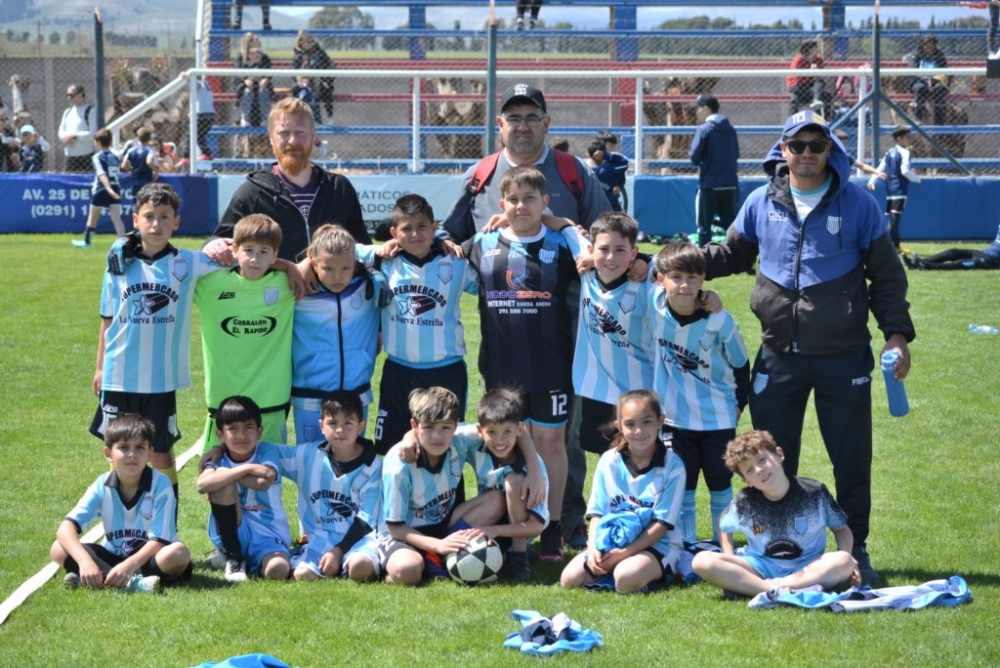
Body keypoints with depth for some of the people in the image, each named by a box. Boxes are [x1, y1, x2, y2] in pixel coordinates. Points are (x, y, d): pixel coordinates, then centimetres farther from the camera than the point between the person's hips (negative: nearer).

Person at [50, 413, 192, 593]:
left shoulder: (160, 485, -16)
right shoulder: (102, 486, -10)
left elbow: (159, 540, -19)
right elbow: (66, 527, -20)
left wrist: (129, 565, -36)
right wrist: (85, 561, -39)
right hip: (113, 556, 3)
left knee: (178, 553, -34)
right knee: (58, 549, -20)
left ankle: (103, 578, -31)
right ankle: (132, 582, -33)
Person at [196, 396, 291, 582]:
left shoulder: (268, 452, -3)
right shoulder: (218, 459, -1)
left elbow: (263, 483, -24)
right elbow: (202, 485, -25)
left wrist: (226, 472, -15)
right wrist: (246, 469, -26)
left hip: (269, 536, -1)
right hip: (233, 535, 1)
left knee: (278, 570, -36)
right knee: (224, 483, -24)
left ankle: (250, 563, 3)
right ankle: (233, 558, -10)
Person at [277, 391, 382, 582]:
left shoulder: (372, 466, -4)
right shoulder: (308, 455, 2)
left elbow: (365, 520, -6)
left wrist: (338, 551, -17)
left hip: (357, 536, -2)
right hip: (320, 537, 2)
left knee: (360, 568, -35)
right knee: (302, 574, -27)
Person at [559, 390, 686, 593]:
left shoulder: (672, 466, -9)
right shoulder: (609, 461, 2)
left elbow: (662, 523, -11)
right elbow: (597, 512, 3)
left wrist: (626, 552, -20)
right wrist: (593, 549, -16)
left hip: (657, 544, -4)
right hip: (611, 541, 4)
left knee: (625, 579, -34)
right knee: (569, 577, -17)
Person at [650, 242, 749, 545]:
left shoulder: (719, 321, -20)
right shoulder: (656, 304, -15)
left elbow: (741, 364, -4)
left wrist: (739, 404, 3)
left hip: (718, 418, -2)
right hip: (675, 417, 2)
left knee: (720, 487, 12)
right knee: (681, 489, 9)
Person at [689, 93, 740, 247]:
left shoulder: (704, 129, -9)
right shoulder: (730, 129, 9)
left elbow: (694, 157, -13)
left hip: (709, 186, -5)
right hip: (731, 185, 5)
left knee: (704, 227, 2)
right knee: (731, 226, 11)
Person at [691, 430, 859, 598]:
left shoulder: (814, 493, -7)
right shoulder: (745, 501, -5)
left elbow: (841, 529, 4)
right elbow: (724, 525, 14)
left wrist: (846, 560, -16)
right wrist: (731, 569, -1)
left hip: (807, 567, 0)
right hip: (761, 567, 0)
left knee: (844, 562, -33)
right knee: (702, 561, -23)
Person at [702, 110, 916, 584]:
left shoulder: (858, 205, -2)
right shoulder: (762, 202, 3)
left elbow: (887, 276, 3)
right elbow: (731, 255, 17)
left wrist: (896, 332, -5)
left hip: (844, 356, -2)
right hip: (779, 354, 2)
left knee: (852, 458, 5)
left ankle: (855, 549, 19)